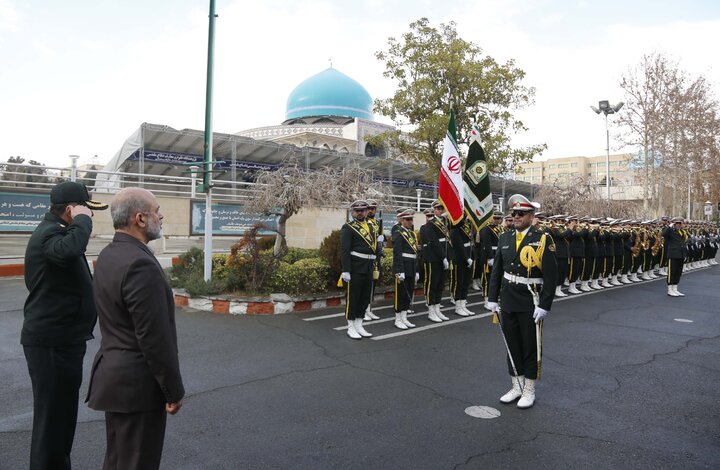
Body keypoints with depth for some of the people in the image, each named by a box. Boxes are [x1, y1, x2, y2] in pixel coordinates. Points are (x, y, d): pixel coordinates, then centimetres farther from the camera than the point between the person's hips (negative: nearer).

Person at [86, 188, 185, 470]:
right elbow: (155, 338, -24)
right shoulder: (140, 263, -25)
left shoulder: (108, 255, 6)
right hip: (137, 383, -9)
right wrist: (174, 390, -13)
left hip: (114, 375, 10)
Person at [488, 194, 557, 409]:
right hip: (508, 303, 5)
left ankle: (529, 391, 24)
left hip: (530, 305, -4)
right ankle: (516, 387, 29)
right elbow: (496, 270, 9)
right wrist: (493, 298, 5)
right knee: (512, 346, 14)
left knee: (531, 347, 9)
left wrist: (544, 305, -15)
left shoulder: (543, 239, -9)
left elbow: (551, 276, -11)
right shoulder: (505, 238, 5)